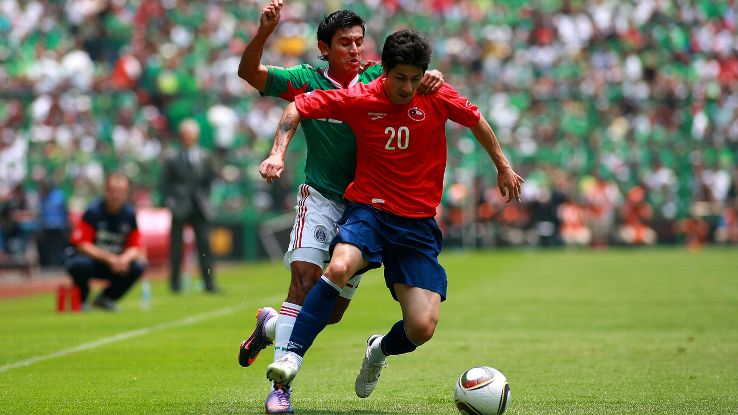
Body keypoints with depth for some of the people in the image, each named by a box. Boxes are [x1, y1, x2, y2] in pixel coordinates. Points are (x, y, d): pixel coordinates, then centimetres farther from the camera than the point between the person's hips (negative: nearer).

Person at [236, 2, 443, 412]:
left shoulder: (377, 78, 0)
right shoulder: (307, 81, -6)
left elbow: (415, 79, 0)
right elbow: (249, 72, -14)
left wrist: (434, 78, -25)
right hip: (321, 198, -3)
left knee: (334, 311, 7)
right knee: (306, 275, -26)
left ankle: (271, 325, 38)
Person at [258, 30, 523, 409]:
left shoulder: (438, 97, -4)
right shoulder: (359, 99, -6)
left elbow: (475, 120, 15)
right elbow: (299, 107, 3)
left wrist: (502, 167, 25)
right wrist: (278, 153, -10)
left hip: (418, 222, 2)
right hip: (368, 208, -2)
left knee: (422, 328, -10)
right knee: (339, 267, -36)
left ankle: (381, 350, 26)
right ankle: (291, 357, -30)